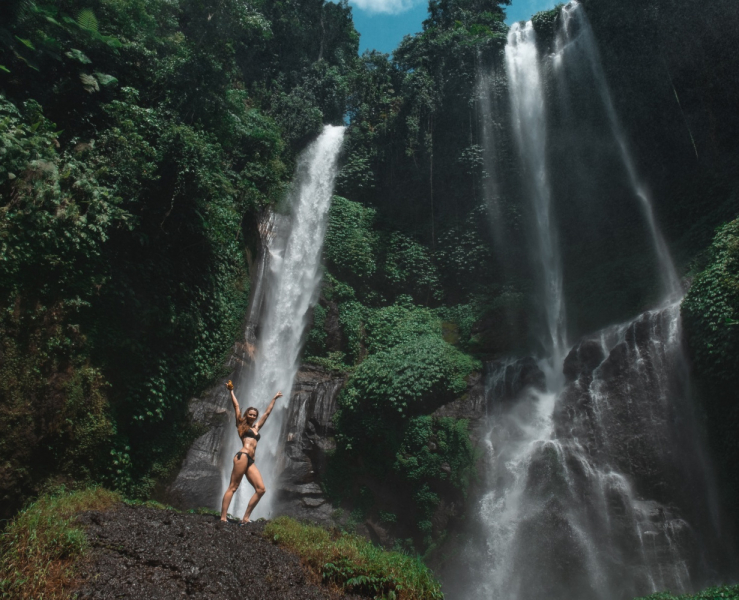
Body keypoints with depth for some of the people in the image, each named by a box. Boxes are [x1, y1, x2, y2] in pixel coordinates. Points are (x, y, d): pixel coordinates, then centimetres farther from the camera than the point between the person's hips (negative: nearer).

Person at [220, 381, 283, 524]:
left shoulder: (256, 427, 26)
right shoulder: (242, 424, 12)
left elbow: (267, 412, 34)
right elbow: (236, 406, 10)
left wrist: (274, 398, 41)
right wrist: (231, 391, 13)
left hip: (251, 461, 6)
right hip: (242, 456, -6)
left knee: (261, 489, -6)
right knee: (233, 487, -10)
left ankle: (245, 518, -4)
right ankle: (223, 517, -11)